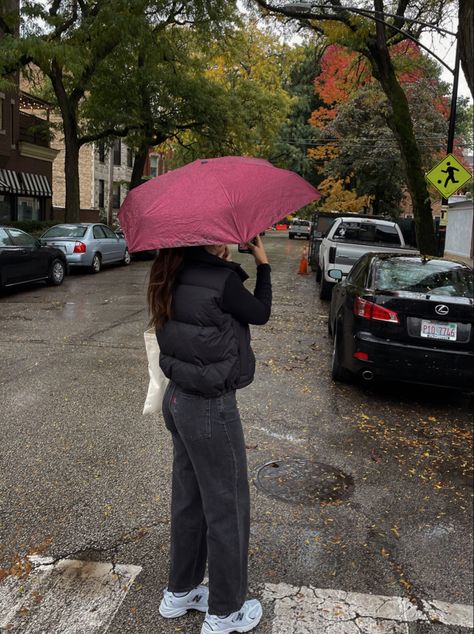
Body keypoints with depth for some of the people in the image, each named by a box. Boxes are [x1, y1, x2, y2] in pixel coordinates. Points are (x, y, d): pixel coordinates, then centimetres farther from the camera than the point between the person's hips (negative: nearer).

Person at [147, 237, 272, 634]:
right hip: (211, 407, -8)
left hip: (178, 399, 8)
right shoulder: (219, 278, -22)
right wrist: (263, 265, 6)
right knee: (227, 508, 10)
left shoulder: (176, 277, 1)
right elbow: (260, 314, -5)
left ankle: (180, 592, 41)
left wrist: (228, 265, 7)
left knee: (189, 500, 22)